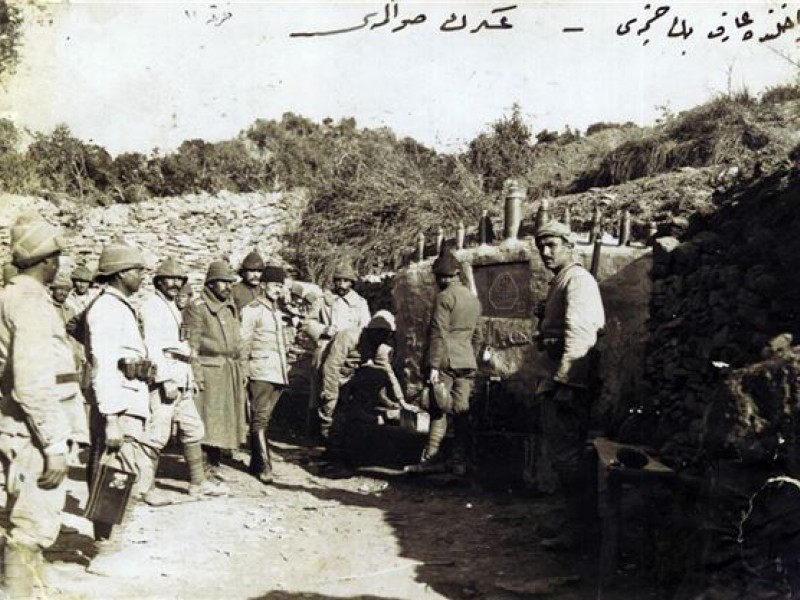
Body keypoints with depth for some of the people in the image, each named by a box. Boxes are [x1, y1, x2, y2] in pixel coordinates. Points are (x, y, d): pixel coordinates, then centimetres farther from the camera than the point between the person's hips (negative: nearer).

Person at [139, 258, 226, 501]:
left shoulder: (173, 308, 21)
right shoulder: (152, 306, -8)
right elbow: (152, 347, -16)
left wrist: (189, 378, 17)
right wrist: (166, 380, -21)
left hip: (181, 381, 10)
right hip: (162, 380, -9)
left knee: (193, 430, 12)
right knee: (158, 435, -7)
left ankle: (198, 483, 21)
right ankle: (147, 488, 2)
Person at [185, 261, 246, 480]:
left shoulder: (231, 307, 16)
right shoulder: (197, 308, -7)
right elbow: (192, 344, -11)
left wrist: (240, 370, 16)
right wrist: (196, 375, -16)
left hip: (231, 370, 7)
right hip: (209, 370, -7)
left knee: (224, 419, 10)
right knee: (207, 418, -7)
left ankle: (214, 464, 21)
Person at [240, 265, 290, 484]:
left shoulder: (277, 311, 19)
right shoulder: (253, 309, -5)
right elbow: (244, 341, -6)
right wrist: (242, 369, -8)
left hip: (278, 373, 7)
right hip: (261, 372, -7)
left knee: (263, 418, 12)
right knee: (260, 419, -8)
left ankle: (255, 463, 19)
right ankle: (264, 466, -8)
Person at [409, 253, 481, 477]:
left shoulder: (444, 297, -7)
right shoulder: (474, 299, 16)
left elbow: (438, 333, -13)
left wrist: (433, 365, -15)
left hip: (446, 360, -6)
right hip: (467, 362, 6)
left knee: (438, 409, -2)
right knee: (462, 411, 5)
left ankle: (432, 456, -2)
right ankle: (460, 462, 6)